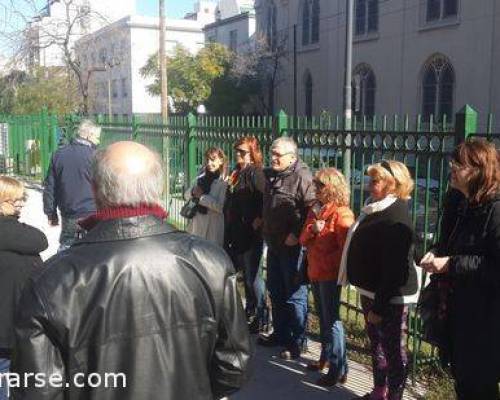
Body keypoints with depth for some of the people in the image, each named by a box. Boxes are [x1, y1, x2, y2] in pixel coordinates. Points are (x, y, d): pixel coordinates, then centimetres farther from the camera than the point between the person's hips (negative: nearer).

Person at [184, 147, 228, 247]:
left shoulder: (224, 182, -10)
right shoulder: (202, 177, 10)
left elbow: (221, 207, -21)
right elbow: (186, 195, 15)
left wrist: (201, 196, -15)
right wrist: (193, 191, -7)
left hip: (212, 228, -6)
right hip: (196, 225, 6)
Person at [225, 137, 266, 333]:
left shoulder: (255, 173, -11)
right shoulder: (236, 173, 14)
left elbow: (264, 199, -20)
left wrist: (259, 220, -22)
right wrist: (229, 231, 15)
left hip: (251, 234, -9)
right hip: (236, 232, 9)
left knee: (252, 275, -2)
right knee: (246, 274, 17)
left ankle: (261, 315, 9)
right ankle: (250, 309, 30)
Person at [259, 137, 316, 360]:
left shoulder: (301, 177, -16)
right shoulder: (270, 176, 12)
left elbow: (311, 209, -22)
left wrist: (296, 234, -22)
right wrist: (262, 224, 17)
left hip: (292, 246, -9)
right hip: (273, 244, 9)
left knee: (294, 295, 1)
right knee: (275, 291, 18)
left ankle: (297, 342, 14)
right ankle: (280, 333, 33)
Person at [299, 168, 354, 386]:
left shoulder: (341, 213, -15)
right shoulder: (315, 210, 11)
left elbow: (346, 248, -19)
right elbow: (304, 240, 7)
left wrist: (327, 262, -17)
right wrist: (312, 229, -11)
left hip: (330, 274, -8)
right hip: (315, 272, 9)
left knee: (332, 320, -4)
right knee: (323, 318, 19)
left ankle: (338, 369, 4)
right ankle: (326, 357, 33)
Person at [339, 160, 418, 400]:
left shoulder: (396, 219, -22)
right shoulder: (376, 210, 8)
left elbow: (393, 268, -25)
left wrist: (380, 306, -23)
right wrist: (370, 300, 17)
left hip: (389, 297, -10)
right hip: (371, 291, 10)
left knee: (393, 349, 5)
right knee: (376, 344, 21)